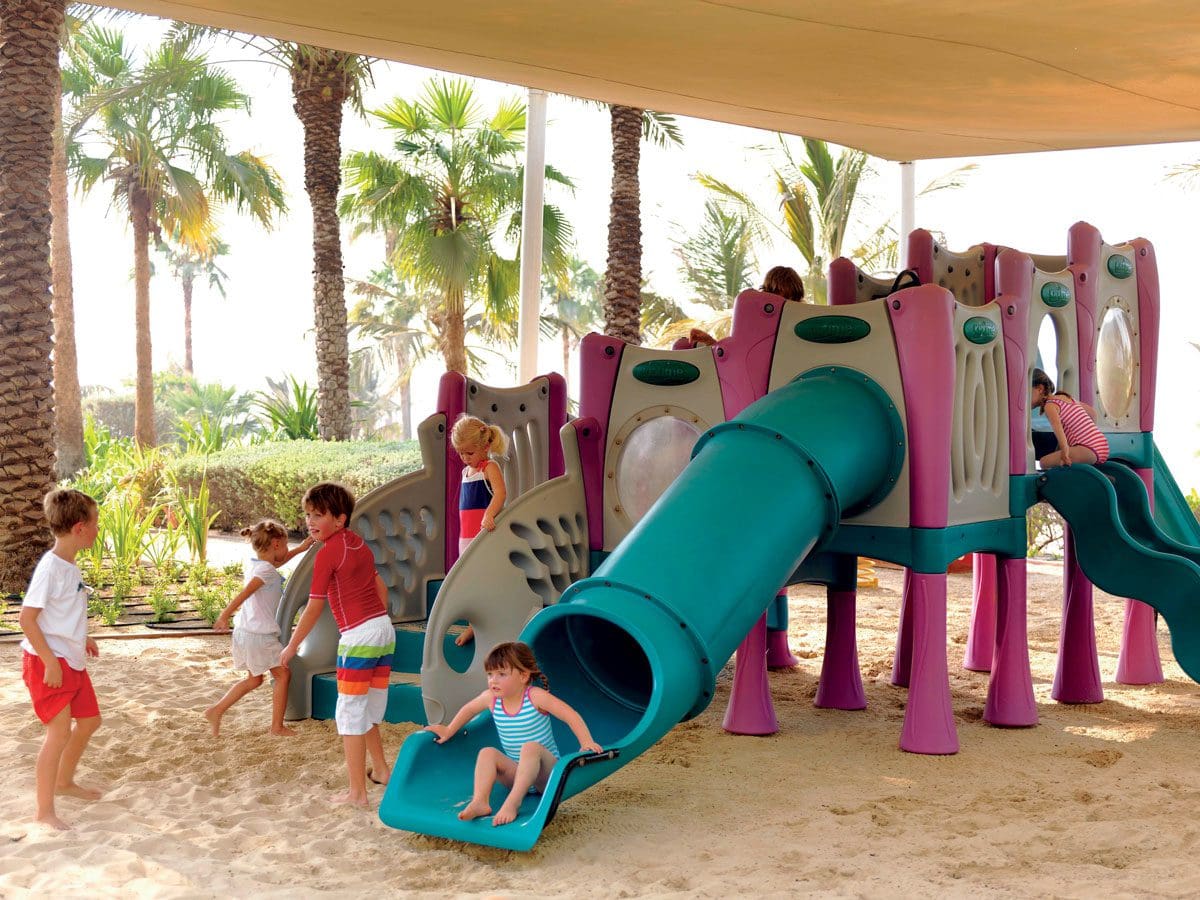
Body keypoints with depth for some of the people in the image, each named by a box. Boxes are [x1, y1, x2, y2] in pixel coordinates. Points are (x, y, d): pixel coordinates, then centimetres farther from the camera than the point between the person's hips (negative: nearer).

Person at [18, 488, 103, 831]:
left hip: (72, 661, 9)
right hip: (48, 661, -9)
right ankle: (44, 811, -3)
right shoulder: (50, 567, -20)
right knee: (60, 730, -12)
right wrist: (50, 661, -22)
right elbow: (27, 618, -22)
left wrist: (82, 638, 15)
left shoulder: (71, 566, 7)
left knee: (89, 720, 18)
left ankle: (64, 781, 39)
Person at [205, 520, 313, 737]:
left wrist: (300, 549, 28)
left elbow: (274, 563, 29)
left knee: (254, 679, 22)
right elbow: (244, 593, -29)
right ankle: (277, 726, 11)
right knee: (283, 674, 6)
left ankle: (216, 710, 17)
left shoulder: (252, 563, 9)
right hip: (260, 634, -9)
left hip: (244, 630, 9)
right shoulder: (267, 570, -18)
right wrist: (225, 615, -35)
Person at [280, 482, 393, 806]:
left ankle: (357, 792, 4)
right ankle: (380, 768, 38)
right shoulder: (359, 543, 12)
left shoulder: (327, 554, -12)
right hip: (384, 629, 8)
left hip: (358, 637, -8)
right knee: (369, 710, 23)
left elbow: (313, 609, -9)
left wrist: (291, 647, 2)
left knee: (349, 715, 1)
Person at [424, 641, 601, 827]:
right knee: (487, 753, -19)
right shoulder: (491, 698, 0)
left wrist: (587, 743, -33)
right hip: (516, 773, 5)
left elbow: (571, 716, -21)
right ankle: (480, 802, -36)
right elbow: (469, 709, 23)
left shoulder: (536, 697, -16)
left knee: (531, 747, -35)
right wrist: (449, 731, 26)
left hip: (545, 771, -5)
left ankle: (512, 803, -45)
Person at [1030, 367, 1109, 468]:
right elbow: (1092, 412, 32)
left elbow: (1056, 425, -28)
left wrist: (1064, 453, -41)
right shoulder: (1066, 397, 21)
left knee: (1045, 462, -13)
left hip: (1089, 450, -10)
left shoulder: (1050, 405, -7)